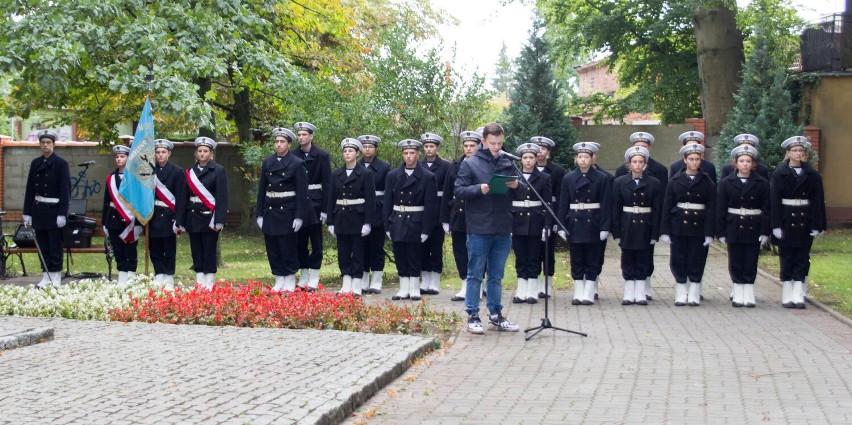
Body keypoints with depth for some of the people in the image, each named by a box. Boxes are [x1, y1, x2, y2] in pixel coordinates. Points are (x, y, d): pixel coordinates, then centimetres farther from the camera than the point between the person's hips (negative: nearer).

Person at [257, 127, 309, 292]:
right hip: (270, 211, 5)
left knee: (287, 247, -1)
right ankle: (279, 280, 17)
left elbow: (302, 193, -8)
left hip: (287, 212, -5)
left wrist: (299, 217, -12)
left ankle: (290, 281, 12)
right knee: (272, 248, 7)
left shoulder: (297, 164, -6)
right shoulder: (268, 162, 8)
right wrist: (259, 214, 7)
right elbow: (262, 189, 10)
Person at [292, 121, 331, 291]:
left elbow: (327, 184, -4)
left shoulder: (322, 156, -3)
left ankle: (313, 280, 7)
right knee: (300, 240, 8)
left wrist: (325, 209, -9)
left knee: (316, 242, 2)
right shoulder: (293, 156, 3)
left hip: (315, 202, -3)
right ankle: (303, 278, 17)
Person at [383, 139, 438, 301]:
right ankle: (404, 289, 15)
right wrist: (387, 226, 2)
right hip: (397, 223, 3)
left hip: (416, 224, -3)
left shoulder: (428, 177, -3)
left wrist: (425, 230, -9)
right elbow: (387, 203, 7)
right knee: (400, 258, 7)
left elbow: (430, 206, -5)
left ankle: (414, 289, 11)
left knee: (414, 258, 2)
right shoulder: (393, 176, 7)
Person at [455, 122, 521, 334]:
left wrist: (517, 186, -8)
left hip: (503, 229, 4)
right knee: (475, 275, 3)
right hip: (479, 229, -4)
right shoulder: (470, 163, -1)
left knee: (496, 276, 12)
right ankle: (473, 316, 9)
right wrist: (479, 189, -20)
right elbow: (459, 190, -5)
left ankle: (496, 316, 20)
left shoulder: (507, 164, 11)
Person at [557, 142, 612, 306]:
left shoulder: (601, 178, -1)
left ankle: (589, 295, 7)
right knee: (576, 261, 6)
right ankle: (578, 294, 12)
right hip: (574, 224, 2)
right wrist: (562, 226, 0)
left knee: (592, 261, 2)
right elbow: (563, 204, 5)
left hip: (593, 224, -2)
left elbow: (606, 205, -3)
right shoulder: (568, 179, 5)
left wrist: (605, 227, -9)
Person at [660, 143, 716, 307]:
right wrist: (665, 231, -4)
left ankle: (694, 295, 12)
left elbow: (711, 209, 0)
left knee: (697, 262, 2)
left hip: (699, 226, 0)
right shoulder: (675, 181, 3)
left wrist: (709, 233, -6)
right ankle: (681, 295, 12)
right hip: (679, 227, 1)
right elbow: (667, 207, 2)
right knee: (678, 261, 3)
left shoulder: (707, 182, 3)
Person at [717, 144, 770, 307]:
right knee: (735, 263, 5)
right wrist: (721, 232, -4)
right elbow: (720, 209, 1)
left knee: (750, 263, 3)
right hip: (733, 228, 0)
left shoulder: (761, 183, 2)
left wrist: (765, 232, -5)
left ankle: (749, 295, 9)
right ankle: (738, 295, 13)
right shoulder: (726, 182, 1)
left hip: (753, 229, 0)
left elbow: (766, 210, 1)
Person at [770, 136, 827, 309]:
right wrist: (776, 225, -10)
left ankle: (799, 296, 5)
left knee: (802, 259, 2)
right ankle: (787, 296, 8)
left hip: (805, 221, 1)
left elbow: (818, 201, 2)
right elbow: (774, 201, -4)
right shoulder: (779, 174, -1)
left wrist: (817, 225, -4)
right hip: (786, 221, -1)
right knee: (786, 259, 3)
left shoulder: (812, 175, 4)